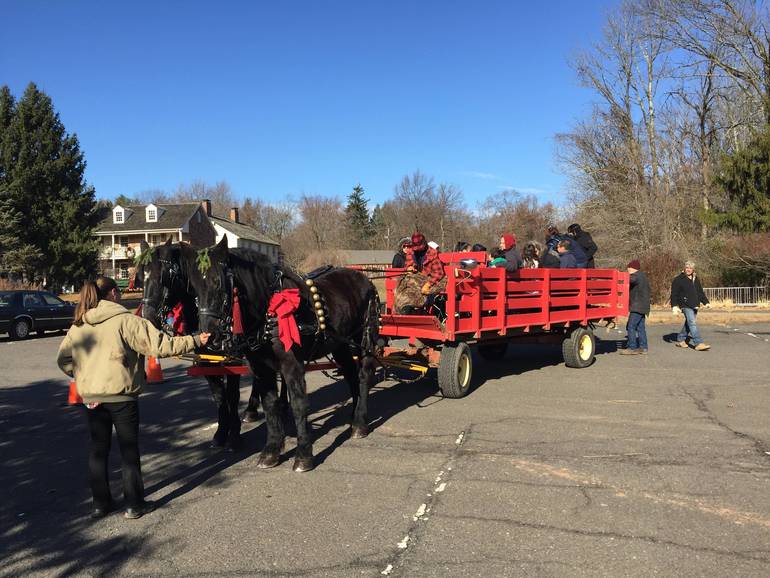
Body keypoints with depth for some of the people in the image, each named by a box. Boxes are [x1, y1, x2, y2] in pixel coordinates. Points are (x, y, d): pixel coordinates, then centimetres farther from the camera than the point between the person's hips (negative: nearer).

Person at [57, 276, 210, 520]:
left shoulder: (77, 326, 6)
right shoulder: (126, 320, -13)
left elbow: (63, 359, 10)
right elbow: (159, 345, -18)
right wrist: (194, 341, -12)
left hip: (91, 397, 5)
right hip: (121, 395, -5)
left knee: (98, 449, 16)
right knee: (129, 450, 6)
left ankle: (100, 504, 23)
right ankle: (134, 504, 13)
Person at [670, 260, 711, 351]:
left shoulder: (696, 279, 16)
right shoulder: (678, 279, -5)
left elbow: (701, 292, 25)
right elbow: (674, 293, -8)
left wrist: (706, 302, 18)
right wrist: (674, 306, -14)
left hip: (694, 305, 7)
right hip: (686, 305, -7)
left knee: (688, 323, 13)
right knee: (692, 323, -15)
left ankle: (680, 340, 27)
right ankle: (698, 343, -19)